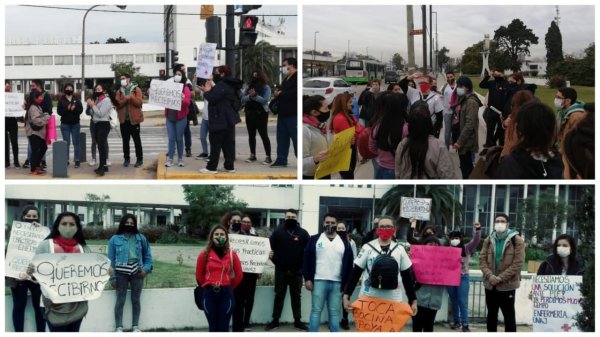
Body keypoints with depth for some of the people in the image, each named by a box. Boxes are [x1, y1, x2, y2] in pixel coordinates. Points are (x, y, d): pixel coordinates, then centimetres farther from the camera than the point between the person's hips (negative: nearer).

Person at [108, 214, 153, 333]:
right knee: (120, 300, 3)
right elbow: (111, 259, -1)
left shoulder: (141, 238, 4)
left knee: (136, 300, 11)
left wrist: (146, 268, -5)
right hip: (121, 273, -2)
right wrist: (112, 277, -5)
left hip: (137, 273, 2)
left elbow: (148, 255, 11)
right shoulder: (115, 239, -2)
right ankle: (119, 327, 11)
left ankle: (135, 326, 21)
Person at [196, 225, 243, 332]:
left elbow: (239, 275, 6)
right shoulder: (204, 254, 0)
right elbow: (199, 275, 8)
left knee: (224, 327, 4)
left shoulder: (232, 254, 0)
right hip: (209, 294, 0)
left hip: (226, 294, 0)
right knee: (213, 327, 7)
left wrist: (228, 288, 10)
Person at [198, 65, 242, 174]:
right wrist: (209, 91, 11)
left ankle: (211, 167, -1)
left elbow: (213, 99, -23)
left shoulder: (221, 85, -17)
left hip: (220, 120, -9)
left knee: (215, 144, -4)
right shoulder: (230, 85, 15)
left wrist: (207, 91, -4)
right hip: (229, 120, 9)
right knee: (228, 144, 9)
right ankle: (229, 166, 11)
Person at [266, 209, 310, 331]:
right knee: (279, 296, 8)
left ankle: (298, 321, 16)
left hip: (297, 271, 0)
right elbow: (270, 247, 0)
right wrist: (275, 260, -8)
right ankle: (275, 321, 14)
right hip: (281, 270, 0)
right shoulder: (278, 231, 0)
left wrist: (303, 265, -6)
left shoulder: (303, 233, -1)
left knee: (296, 297, 9)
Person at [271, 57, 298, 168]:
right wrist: (277, 93, 5)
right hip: (283, 113, 10)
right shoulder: (286, 79, 21)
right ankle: (281, 160, 18)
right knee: (282, 138, 12)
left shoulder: (297, 78, -12)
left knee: (296, 138, -7)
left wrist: (281, 94, -14)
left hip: (293, 114, -10)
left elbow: (295, 93, -25)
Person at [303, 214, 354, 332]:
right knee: (316, 310, 0)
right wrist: (307, 278, -6)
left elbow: (349, 263, 10)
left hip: (337, 283, 2)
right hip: (319, 281, -2)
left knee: (334, 312, 7)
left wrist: (347, 283, 4)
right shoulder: (315, 239, 4)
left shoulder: (344, 242, 9)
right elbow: (307, 259, 1)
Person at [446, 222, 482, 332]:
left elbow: (476, 241, -11)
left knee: (463, 302, -6)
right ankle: (456, 321, 21)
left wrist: (477, 230, -26)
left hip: (463, 277, -2)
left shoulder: (466, 248, 2)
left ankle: (465, 324, -5)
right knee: (454, 301, 11)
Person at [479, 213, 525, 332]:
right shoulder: (488, 240, 8)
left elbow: (518, 263, -13)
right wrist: (490, 275, -14)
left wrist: (501, 278, -17)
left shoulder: (517, 240, -7)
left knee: (509, 315, 0)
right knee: (491, 314, 15)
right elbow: (482, 259, 4)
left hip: (507, 285, -5)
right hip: (490, 284, 5)